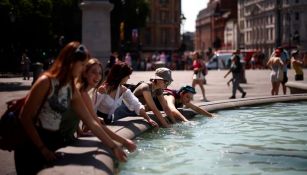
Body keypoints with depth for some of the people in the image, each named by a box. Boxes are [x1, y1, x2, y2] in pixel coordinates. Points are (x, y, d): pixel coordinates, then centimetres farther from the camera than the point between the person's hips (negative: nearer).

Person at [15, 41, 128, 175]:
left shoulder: (72, 90, 4)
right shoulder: (46, 82, -16)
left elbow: (91, 123, 7)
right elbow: (25, 118, -16)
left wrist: (113, 147, 6)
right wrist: (42, 148, -16)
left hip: (54, 143, 6)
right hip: (31, 146, -6)